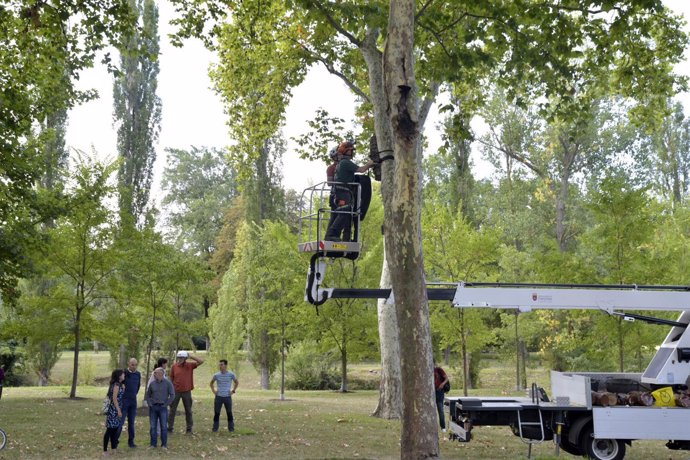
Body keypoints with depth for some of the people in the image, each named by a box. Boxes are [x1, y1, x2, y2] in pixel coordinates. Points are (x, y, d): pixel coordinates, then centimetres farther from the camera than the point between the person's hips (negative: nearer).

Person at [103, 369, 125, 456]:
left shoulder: (119, 384, 14)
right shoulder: (116, 385, -14)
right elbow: (114, 398, -18)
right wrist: (118, 410, -17)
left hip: (116, 409, 9)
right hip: (114, 409, -9)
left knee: (115, 429, 11)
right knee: (110, 429, -6)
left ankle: (113, 448, 17)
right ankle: (105, 450, -4)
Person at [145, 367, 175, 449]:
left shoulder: (167, 383, -3)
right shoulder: (152, 383, 6)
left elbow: (172, 395, -4)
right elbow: (148, 395, 16)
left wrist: (166, 404, -7)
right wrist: (149, 404, 4)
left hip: (162, 408, -3)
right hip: (153, 407, 3)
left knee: (163, 426, -1)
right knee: (153, 426, 5)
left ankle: (164, 444, 7)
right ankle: (153, 444, 14)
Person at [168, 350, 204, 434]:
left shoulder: (190, 366, -3)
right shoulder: (174, 366, -3)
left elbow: (201, 361, -11)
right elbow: (171, 378, 3)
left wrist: (191, 357, -13)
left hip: (186, 391, 0)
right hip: (176, 391, 0)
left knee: (188, 411, 9)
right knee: (172, 410, 4)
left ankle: (189, 428, 17)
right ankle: (170, 428, 11)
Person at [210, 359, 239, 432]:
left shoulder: (231, 375, -4)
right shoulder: (216, 375, -1)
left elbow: (236, 382, 12)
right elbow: (211, 383, 17)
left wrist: (233, 391, 4)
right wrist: (213, 390, 6)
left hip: (227, 397, -1)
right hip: (218, 396, 1)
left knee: (229, 413, 3)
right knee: (216, 413, 2)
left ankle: (231, 428, 12)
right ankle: (215, 428, 11)